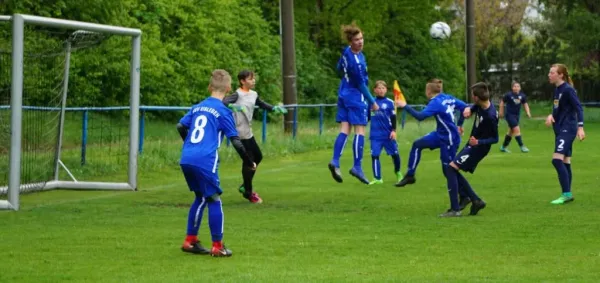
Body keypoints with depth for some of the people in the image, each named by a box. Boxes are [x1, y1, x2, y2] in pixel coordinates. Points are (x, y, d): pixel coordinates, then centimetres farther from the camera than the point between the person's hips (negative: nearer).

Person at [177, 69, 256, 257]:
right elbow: (235, 141, -4)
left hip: (186, 160, 7)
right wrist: (249, 163, 8)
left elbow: (180, 126, 20)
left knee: (201, 198, 19)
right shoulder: (223, 111, -2)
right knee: (214, 200, 2)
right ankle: (217, 246, 3)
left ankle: (190, 241, 22)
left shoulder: (197, 107, 15)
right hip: (205, 162, -7)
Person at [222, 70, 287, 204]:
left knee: (258, 157, 18)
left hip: (248, 132, 9)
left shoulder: (253, 94, 8)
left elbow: (262, 104, 25)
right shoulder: (238, 95, -15)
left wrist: (275, 108, 12)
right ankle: (248, 192, 10)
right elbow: (224, 101, -30)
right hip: (240, 132, -9)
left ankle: (245, 186, 31)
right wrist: (233, 106, -48)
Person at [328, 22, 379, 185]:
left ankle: (335, 162, -8)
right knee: (360, 130, -2)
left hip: (344, 95, 8)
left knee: (344, 130, 4)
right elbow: (361, 85, -18)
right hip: (356, 97, -8)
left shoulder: (347, 52, 0)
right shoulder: (355, 61, -25)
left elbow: (339, 69, 18)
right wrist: (372, 102, -8)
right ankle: (357, 167, -3)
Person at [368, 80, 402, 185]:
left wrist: (394, 130, -9)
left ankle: (398, 172, 33)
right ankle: (377, 178, 3)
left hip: (388, 134, -1)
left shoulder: (389, 102, -2)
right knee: (374, 155, -5)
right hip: (375, 135, 1)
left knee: (394, 154, 7)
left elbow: (393, 118, -1)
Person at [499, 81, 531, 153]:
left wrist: (528, 112, -7)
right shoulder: (509, 95, -14)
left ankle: (503, 147, 29)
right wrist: (501, 112, 4)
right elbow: (502, 102, -1)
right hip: (509, 115, -6)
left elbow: (525, 104, 8)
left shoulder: (522, 96, -3)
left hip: (517, 115, 6)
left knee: (511, 131, 15)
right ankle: (522, 147, -11)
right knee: (516, 129, -16)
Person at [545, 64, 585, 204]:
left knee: (557, 160, -18)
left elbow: (579, 108, -17)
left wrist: (580, 127, -26)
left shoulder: (568, 90, -13)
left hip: (567, 129, -9)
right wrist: (551, 115, 2)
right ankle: (567, 195, 15)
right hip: (560, 129, 9)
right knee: (565, 162, 10)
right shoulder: (557, 90, 13)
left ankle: (567, 194, -16)